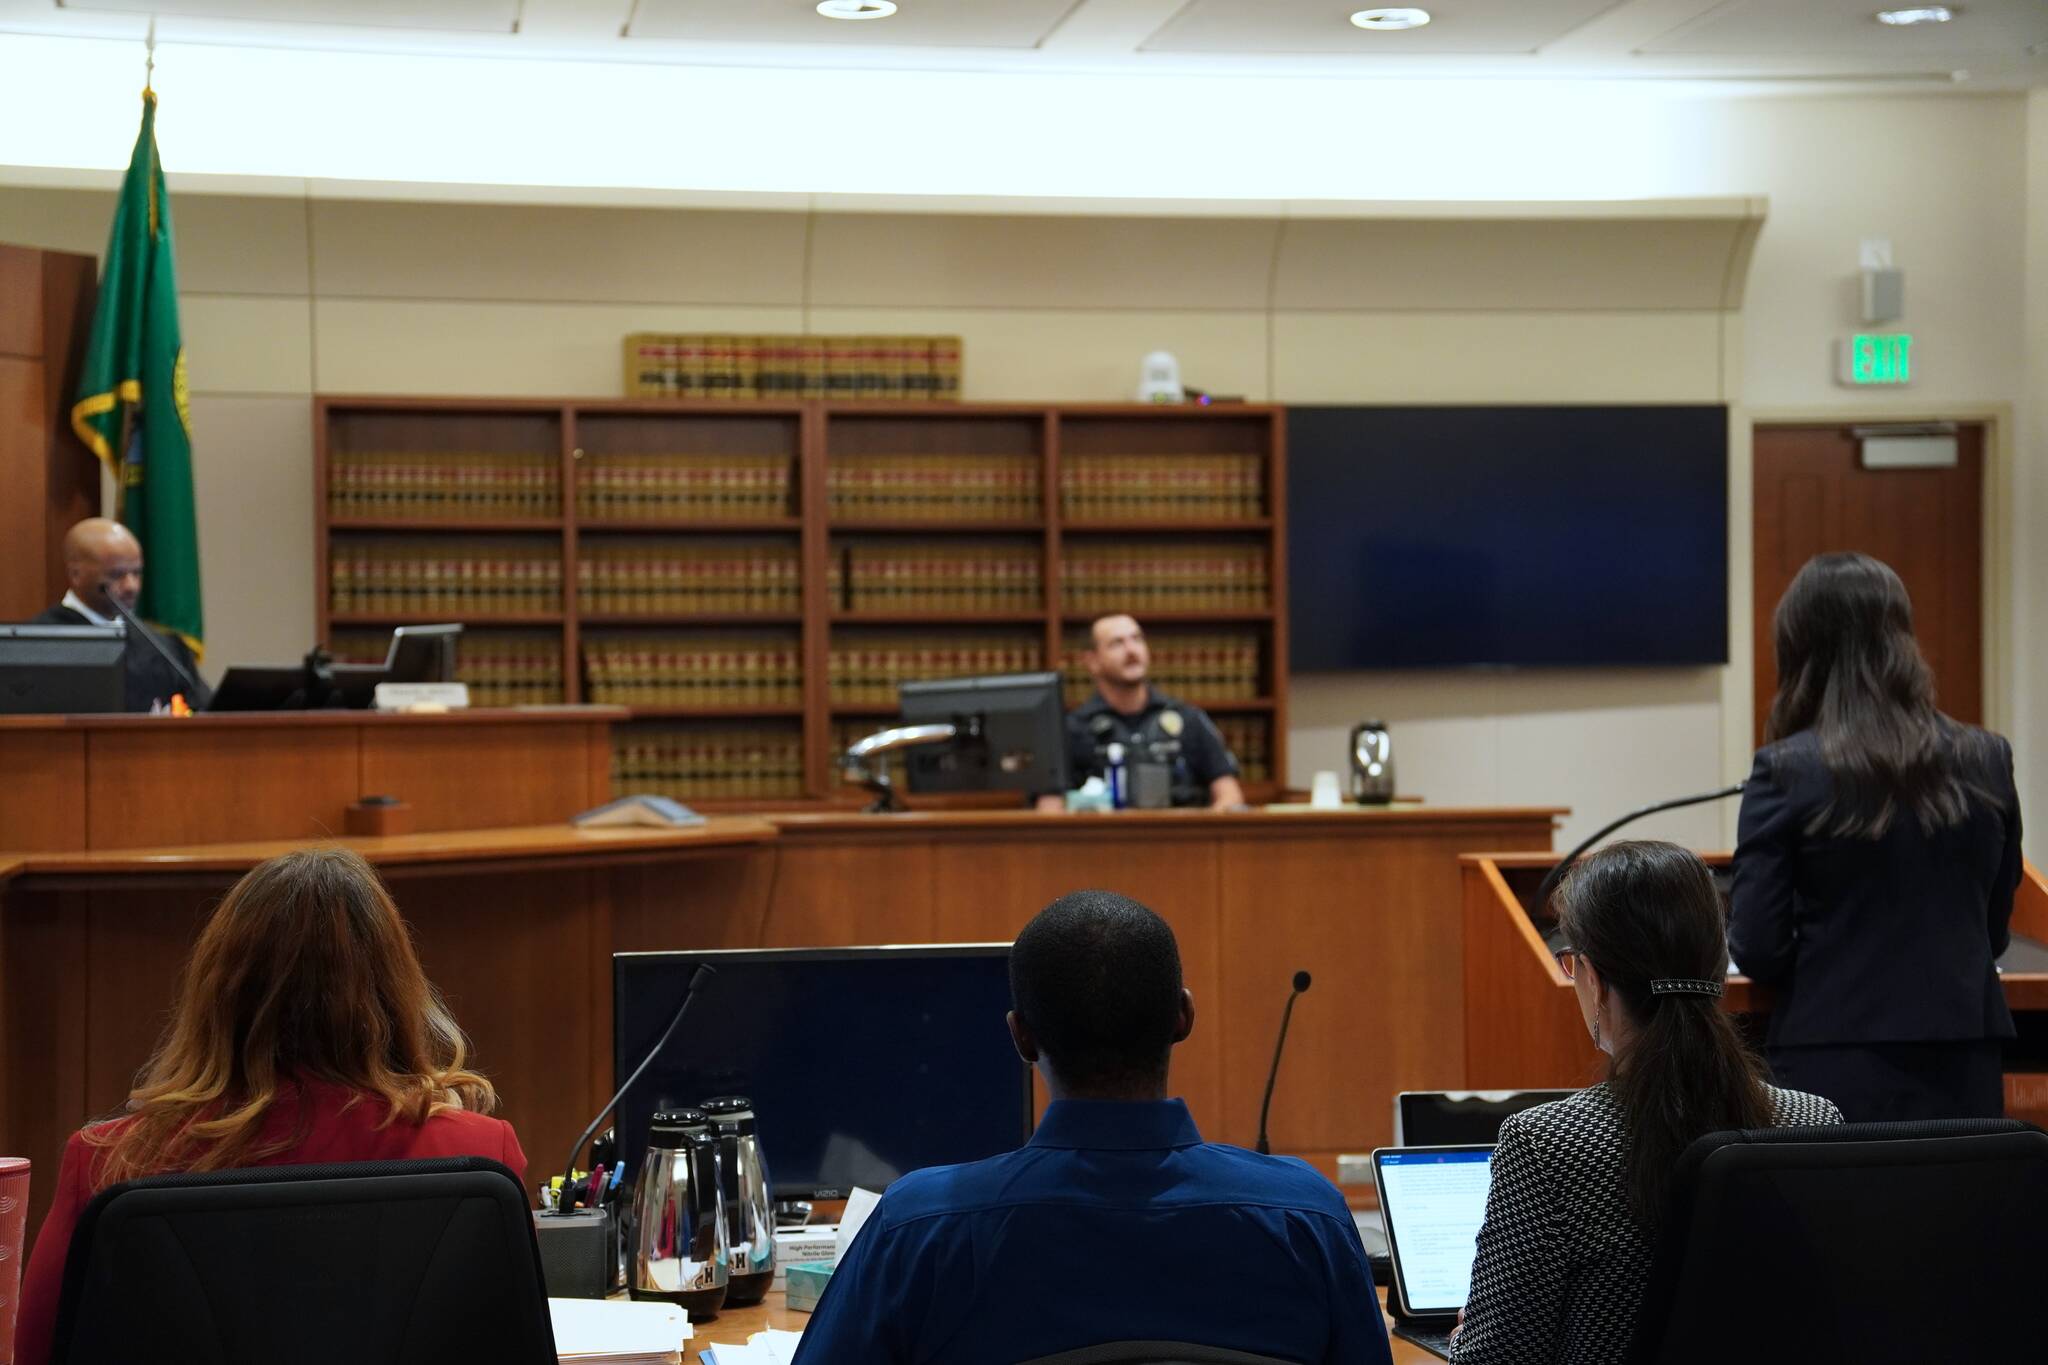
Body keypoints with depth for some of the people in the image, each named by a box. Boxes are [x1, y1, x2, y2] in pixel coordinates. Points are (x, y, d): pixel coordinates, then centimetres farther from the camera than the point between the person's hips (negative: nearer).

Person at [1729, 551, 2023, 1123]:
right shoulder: (1987, 761, 2)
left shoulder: (1786, 771, -9)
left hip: (1833, 1074, -3)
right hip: (1961, 1072, 3)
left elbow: (1758, 950, -8)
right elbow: (1995, 931, 12)